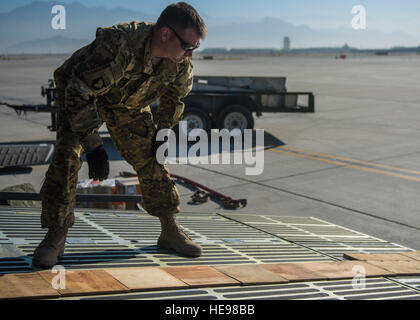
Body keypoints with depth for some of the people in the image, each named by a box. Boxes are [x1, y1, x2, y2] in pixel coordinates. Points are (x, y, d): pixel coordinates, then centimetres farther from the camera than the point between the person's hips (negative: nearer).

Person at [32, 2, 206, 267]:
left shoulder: (181, 61, -22)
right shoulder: (118, 46, -43)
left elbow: (176, 95, 1)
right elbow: (79, 93, -40)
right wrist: (93, 146, -41)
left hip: (128, 102, 5)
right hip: (78, 90, -5)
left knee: (150, 159, 0)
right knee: (67, 157, -21)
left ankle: (171, 231, 13)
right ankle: (56, 236, -10)